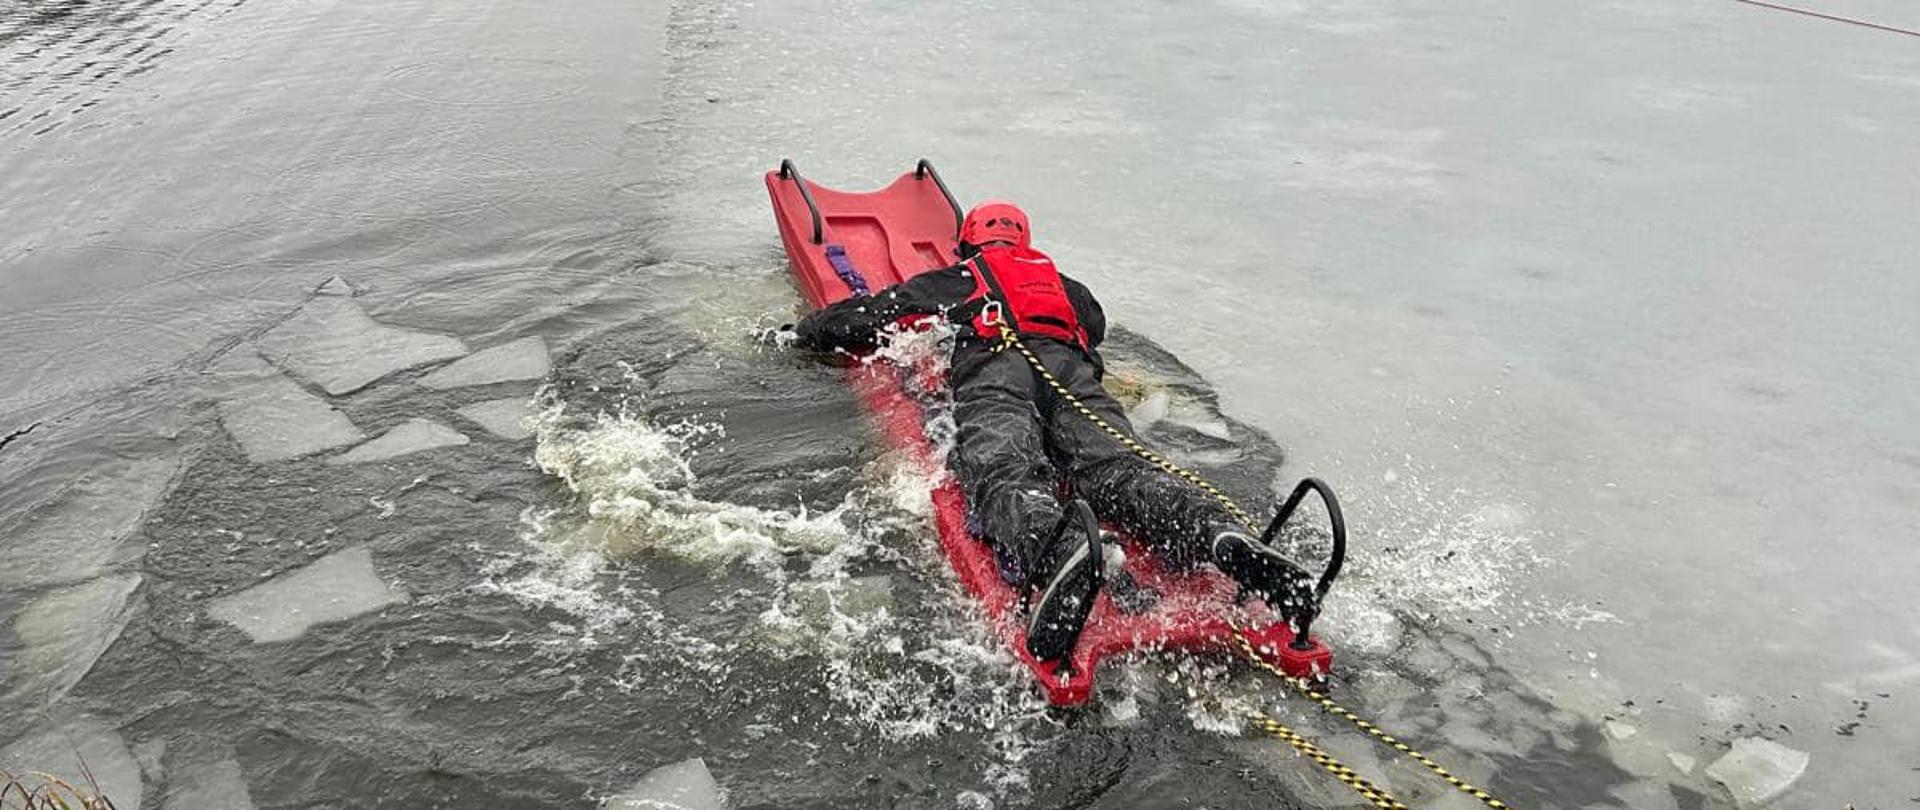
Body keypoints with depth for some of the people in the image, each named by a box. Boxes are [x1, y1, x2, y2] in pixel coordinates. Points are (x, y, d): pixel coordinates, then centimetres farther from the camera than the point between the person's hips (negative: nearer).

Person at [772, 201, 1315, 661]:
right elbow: (1096, 326, 58)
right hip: (1072, 371, 4)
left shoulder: (953, 281, 33)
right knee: (1117, 468, -16)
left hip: (990, 372, -3)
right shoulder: (1065, 284, 42)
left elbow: (871, 313, 35)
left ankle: (1049, 538, -67)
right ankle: (1220, 535, -46)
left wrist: (798, 334, 47)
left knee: (1001, 471, -30)